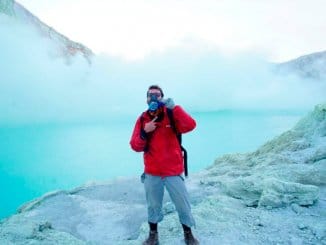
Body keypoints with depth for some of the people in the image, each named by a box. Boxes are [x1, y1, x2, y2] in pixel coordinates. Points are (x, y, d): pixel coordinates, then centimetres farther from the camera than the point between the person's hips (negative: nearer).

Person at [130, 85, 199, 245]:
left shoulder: (171, 115, -7)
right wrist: (144, 132, -21)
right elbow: (135, 146, -4)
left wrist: (174, 108, -32)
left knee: (183, 204, 9)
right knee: (153, 205, 16)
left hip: (173, 171, -1)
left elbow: (190, 125, -26)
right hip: (152, 172, 2)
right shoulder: (142, 119, -1)